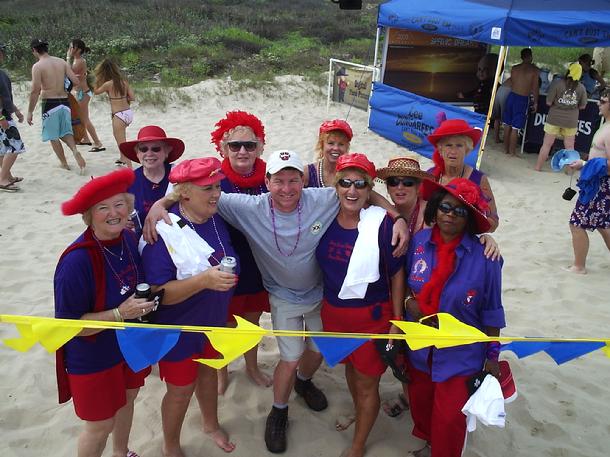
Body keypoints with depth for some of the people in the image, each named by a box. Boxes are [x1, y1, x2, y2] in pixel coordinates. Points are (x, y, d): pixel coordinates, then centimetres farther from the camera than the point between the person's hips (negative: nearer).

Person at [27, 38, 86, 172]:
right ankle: (74, 150, -11)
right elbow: (75, 81, 0)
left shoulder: (37, 66, -10)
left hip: (50, 103, -5)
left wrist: (30, 112, -7)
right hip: (64, 101, 5)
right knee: (65, 132, 17)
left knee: (53, 136, 11)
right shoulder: (62, 62, 4)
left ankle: (64, 163, 19)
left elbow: (35, 91, -14)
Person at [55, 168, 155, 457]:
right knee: (101, 424, 12)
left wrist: (147, 297, -9)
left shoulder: (128, 239, -12)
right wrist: (120, 313, -31)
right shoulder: (76, 261, -32)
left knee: (126, 399, 27)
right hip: (93, 358, -6)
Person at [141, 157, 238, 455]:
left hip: (213, 320, 6)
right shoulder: (163, 231, -28)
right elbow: (157, 294, -31)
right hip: (178, 329, -5)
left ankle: (211, 424, 53)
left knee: (208, 372, 26)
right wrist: (204, 280, -41)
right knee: (181, 389, 13)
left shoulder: (216, 220, -9)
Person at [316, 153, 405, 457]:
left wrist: (396, 322, -8)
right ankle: (359, 414, 55)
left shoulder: (382, 223, -20)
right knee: (349, 365, 26)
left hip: (371, 315, -4)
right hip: (333, 311, 5)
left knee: (367, 383, 11)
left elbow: (397, 274, -11)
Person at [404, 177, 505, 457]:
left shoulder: (484, 256, -17)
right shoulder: (419, 241, -9)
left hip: (460, 354, -3)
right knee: (419, 403, 24)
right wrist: (409, 300, -12)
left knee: (449, 418, 9)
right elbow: (405, 279, 8)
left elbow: (491, 311, -8)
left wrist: (492, 355, -3)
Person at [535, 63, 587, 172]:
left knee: (547, 144, 9)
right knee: (569, 146, 13)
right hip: (571, 121, 2)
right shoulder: (581, 88, -6)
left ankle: (538, 167, 15)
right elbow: (582, 106, 4)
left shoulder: (557, 82, -13)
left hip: (554, 119, -2)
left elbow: (548, 102, -13)